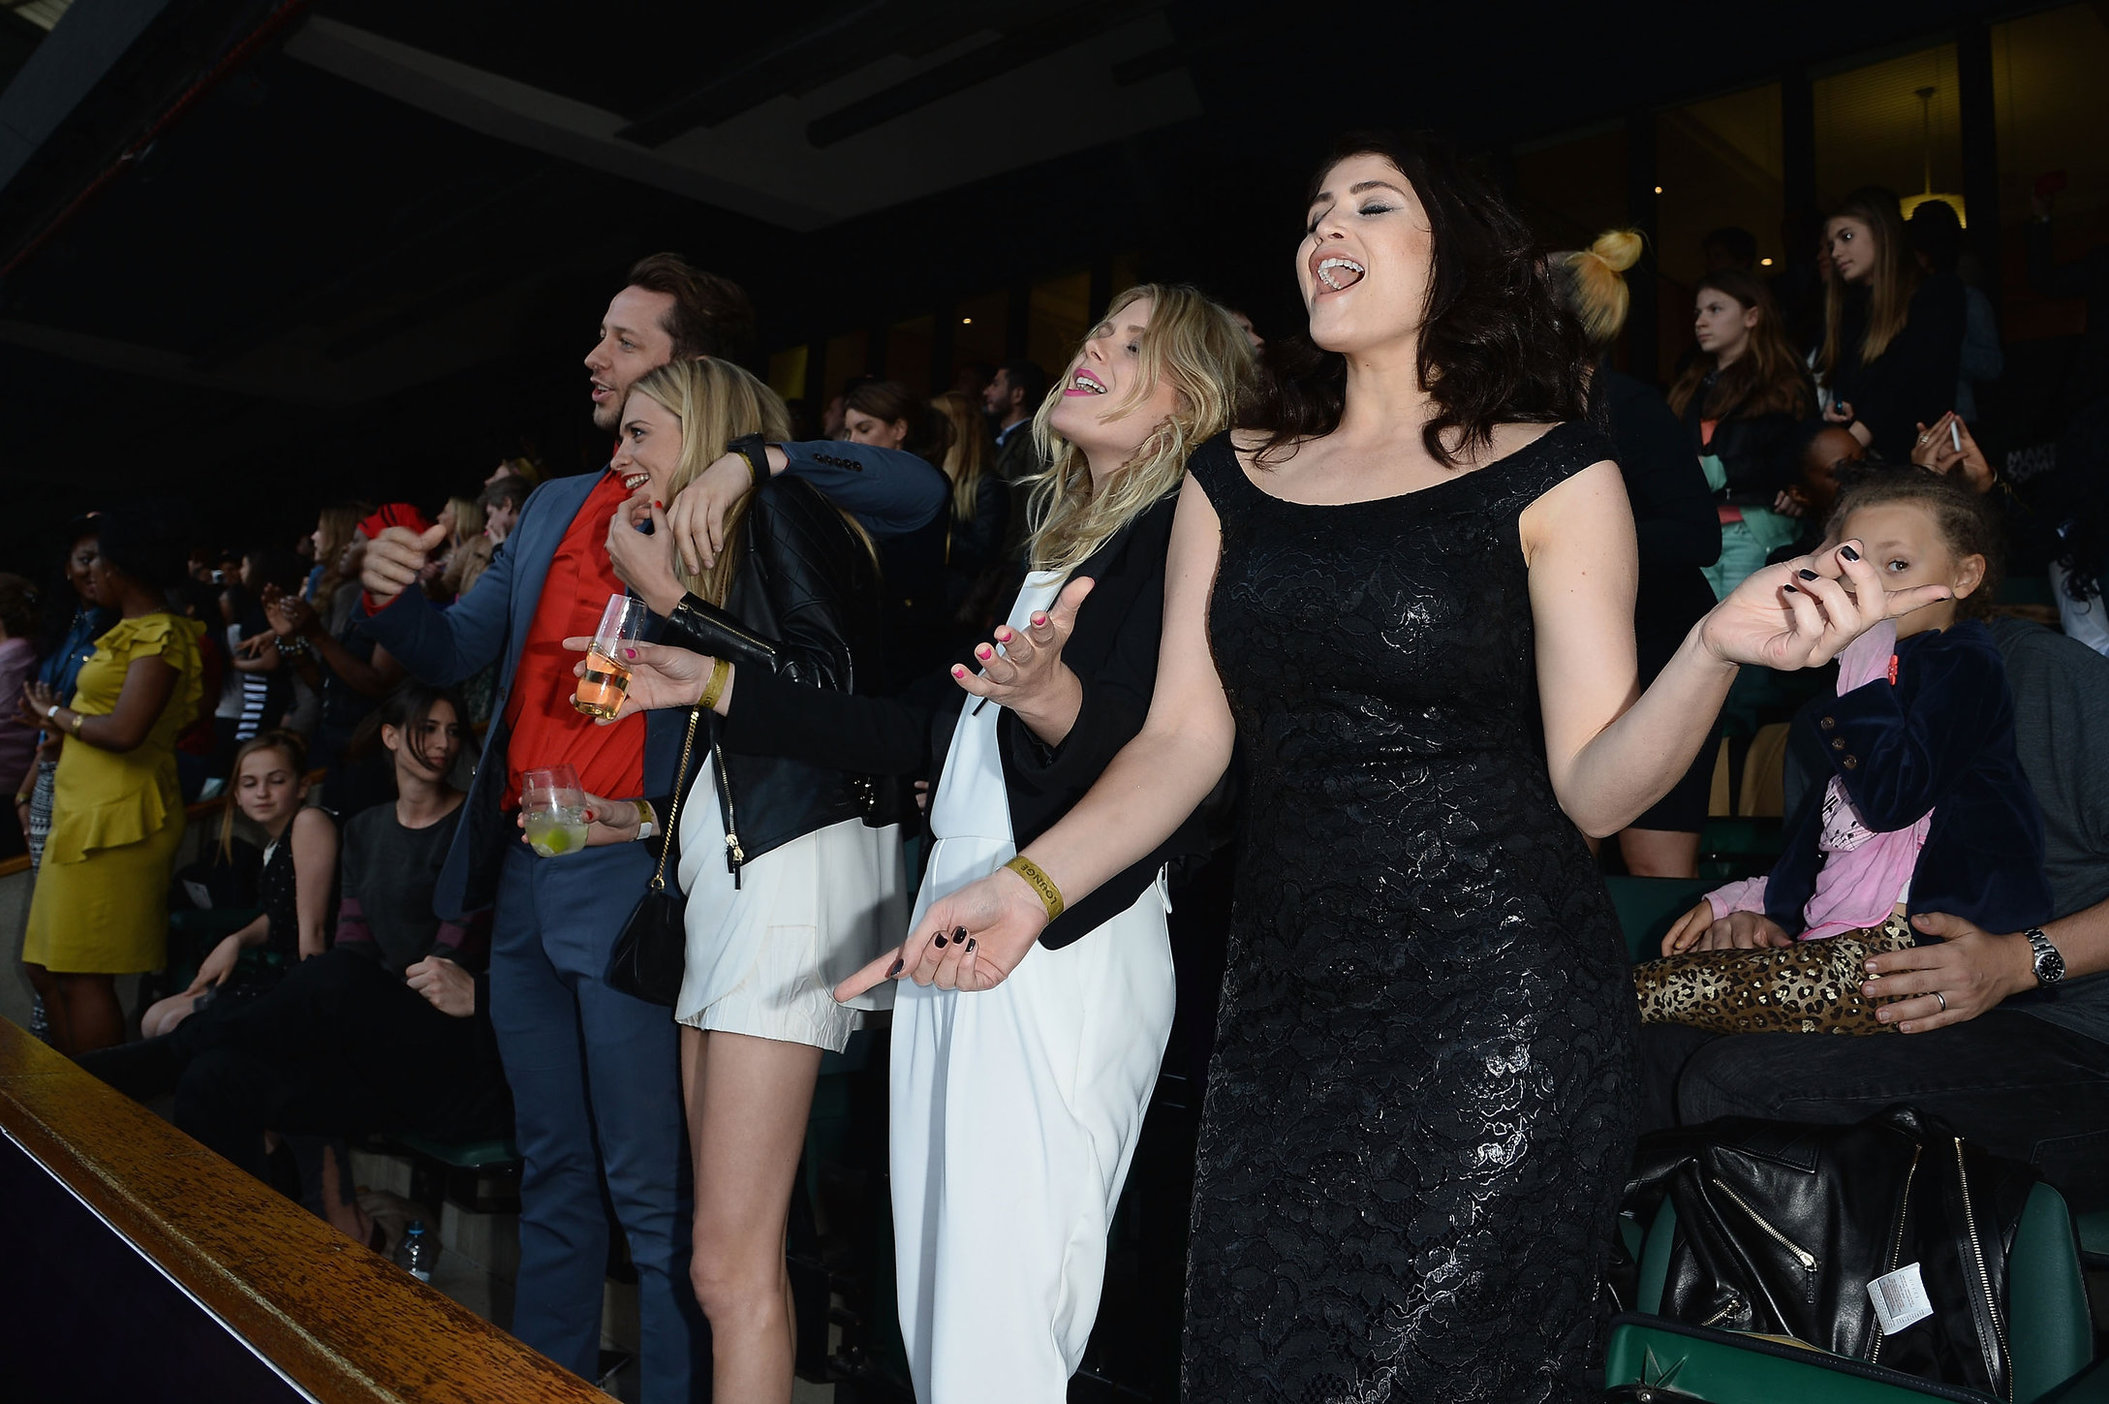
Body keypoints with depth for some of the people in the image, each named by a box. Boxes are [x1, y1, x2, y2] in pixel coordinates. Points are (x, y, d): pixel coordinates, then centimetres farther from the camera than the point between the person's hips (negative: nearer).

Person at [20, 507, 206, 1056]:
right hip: (84, 813, 10)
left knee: (84, 976, -6)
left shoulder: (160, 635, -12)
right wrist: (55, 713, 7)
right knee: (48, 969, 15)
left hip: (116, 819, -10)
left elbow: (124, 732, -22)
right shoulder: (132, 631, 19)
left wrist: (56, 713, -6)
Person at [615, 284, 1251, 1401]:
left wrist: (1050, 697, -37)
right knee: (931, 1300, 13)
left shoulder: (1190, 534, -5)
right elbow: (923, 734, 20)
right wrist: (716, 685, 20)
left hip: (1067, 947, -8)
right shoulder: (1042, 541, 19)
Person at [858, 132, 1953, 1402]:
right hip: (1287, 1004, 4)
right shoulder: (1233, 480, 8)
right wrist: (1032, 885, -8)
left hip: (1498, 1015, -3)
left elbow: (1594, 787, -6)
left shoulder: (1551, 475, -2)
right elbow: (1185, 738, 4)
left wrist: (1718, 652, -24)